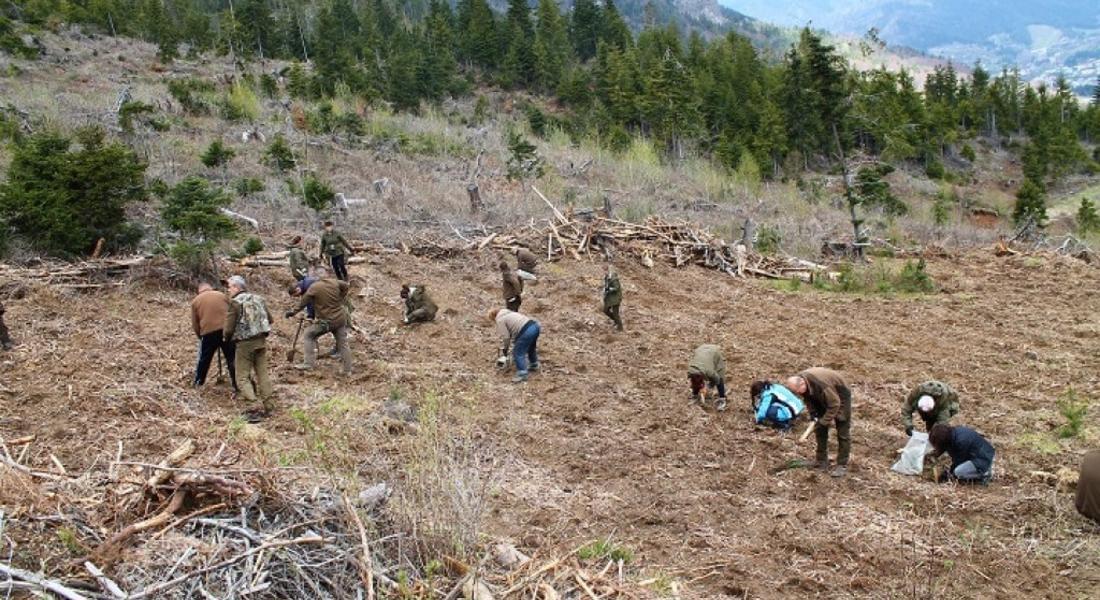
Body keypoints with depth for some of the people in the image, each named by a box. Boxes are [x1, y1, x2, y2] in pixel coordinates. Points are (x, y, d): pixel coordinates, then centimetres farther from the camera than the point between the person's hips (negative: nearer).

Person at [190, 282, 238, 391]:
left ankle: (198, 381, 34)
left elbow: (195, 324, 10)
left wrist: (200, 336, 24)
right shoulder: (222, 295, 12)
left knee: (204, 359, 19)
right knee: (232, 359, 5)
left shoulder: (195, 301, 10)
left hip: (208, 332, 0)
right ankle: (236, 385, 4)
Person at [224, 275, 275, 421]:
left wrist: (226, 337, 7)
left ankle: (255, 408, -13)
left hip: (245, 343, -6)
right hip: (261, 341, 6)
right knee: (262, 373, 13)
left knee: (242, 377, 0)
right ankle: (267, 405, 14)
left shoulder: (235, 303, -12)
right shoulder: (258, 299, 7)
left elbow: (229, 328, -13)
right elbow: (269, 319, 13)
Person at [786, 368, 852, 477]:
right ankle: (822, 462, 15)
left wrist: (824, 421, -25)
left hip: (840, 396, -7)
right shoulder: (799, 381, -19)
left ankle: (842, 466, -3)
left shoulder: (821, 384, -42)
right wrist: (814, 416, -11)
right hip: (823, 398, 7)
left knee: (842, 433, -7)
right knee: (819, 429, 6)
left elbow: (834, 403, -31)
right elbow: (809, 400, -1)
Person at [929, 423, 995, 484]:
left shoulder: (961, 441, -29)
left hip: (983, 461, -10)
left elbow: (958, 461, -14)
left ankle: (983, 476, -5)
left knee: (959, 472, -23)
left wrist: (950, 474, -1)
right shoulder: (953, 432, -5)